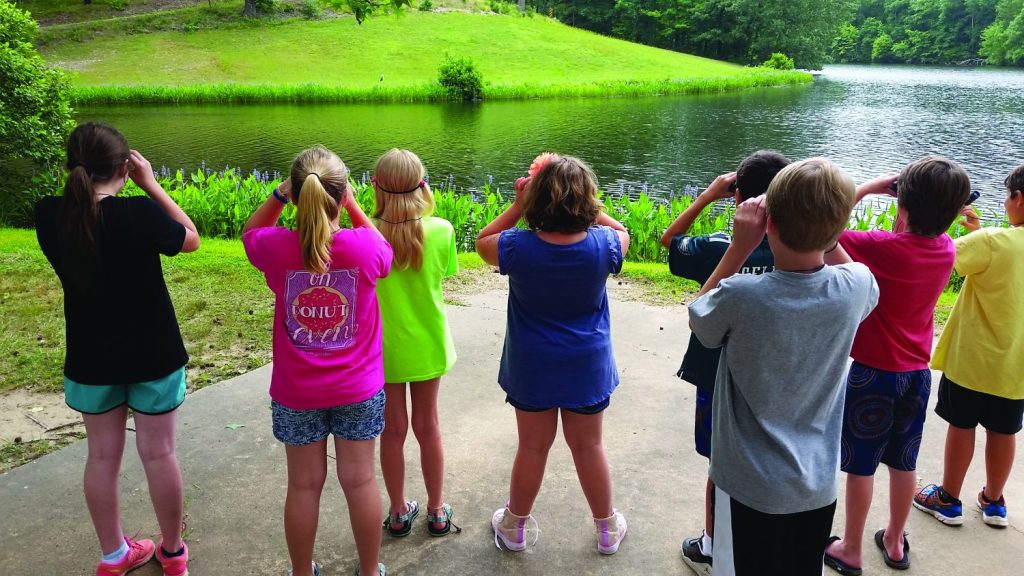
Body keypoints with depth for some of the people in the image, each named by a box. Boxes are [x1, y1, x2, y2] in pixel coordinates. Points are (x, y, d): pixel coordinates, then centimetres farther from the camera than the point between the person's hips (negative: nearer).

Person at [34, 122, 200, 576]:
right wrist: (150, 185, -5)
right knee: (158, 453, 11)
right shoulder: (140, 213, -23)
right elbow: (191, 239, -5)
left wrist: (83, 181, 1)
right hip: (153, 355, -3)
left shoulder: (49, 215, -11)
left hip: (90, 359, 3)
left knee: (102, 455, 16)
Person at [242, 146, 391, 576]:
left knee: (304, 484, 16)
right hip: (358, 390, 0)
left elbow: (250, 231, 9)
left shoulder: (276, 247, -17)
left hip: (297, 394, 0)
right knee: (360, 480, 15)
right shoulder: (365, 247, -19)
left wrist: (278, 194, -2)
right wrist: (352, 204, 4)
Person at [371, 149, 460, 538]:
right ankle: (437, 511, 33)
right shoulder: (441, 230, -18)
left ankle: (399, 513, 33)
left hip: (383, 347, -1)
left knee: (393, 429, 16)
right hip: (427, 344, 1)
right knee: (428, 425, 18)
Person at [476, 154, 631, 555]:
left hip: (533, 368, 0)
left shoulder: (518, 248, -22)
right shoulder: (602, 246, -18)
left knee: (532, 447, 16)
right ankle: (608, 529, 37)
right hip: (587, 368, 1)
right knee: (588, 447, 17)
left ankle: (514, 526, 37)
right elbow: (621, 231, 7)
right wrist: (585, 206, 1)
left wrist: (517, 206, -4)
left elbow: (482, 242, 1)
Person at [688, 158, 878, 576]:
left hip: (750, 486, -4)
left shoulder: (739, 295, -27)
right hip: (818, 485, 4)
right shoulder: (856, 287, -14)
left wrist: (738, 247, -10)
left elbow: (697, 320, -3)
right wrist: (822, 233, -1)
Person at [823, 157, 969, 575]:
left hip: (873, 373, -6)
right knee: (904, 464, 19)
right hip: (917, 374, 6)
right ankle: (895, 542, 36)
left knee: (860, 465, 8)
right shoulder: (946, 250, -6)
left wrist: (868, 187, -14)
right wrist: (929, 202, -1)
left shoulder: (883, 247, -23)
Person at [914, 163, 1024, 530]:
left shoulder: (991, 242, -24)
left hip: (973, 358, -5)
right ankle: (993, 502, 34)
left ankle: (948, 500, 24)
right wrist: (980, 230, 11)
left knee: (961, 426, 10)